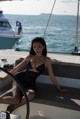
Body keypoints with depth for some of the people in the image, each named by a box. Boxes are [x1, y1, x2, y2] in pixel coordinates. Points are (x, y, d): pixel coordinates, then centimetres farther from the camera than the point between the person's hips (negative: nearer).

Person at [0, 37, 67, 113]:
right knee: (16, 100, -29)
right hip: (19, 79, 0)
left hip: (30, 83, 0)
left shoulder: (47, 60, 1)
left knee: (30, 95, -37)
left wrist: (59, 89, 8)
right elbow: (17, 68, 14)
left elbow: (51, 76, 6)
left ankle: (13, 106, -15)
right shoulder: (29, 57, 7)